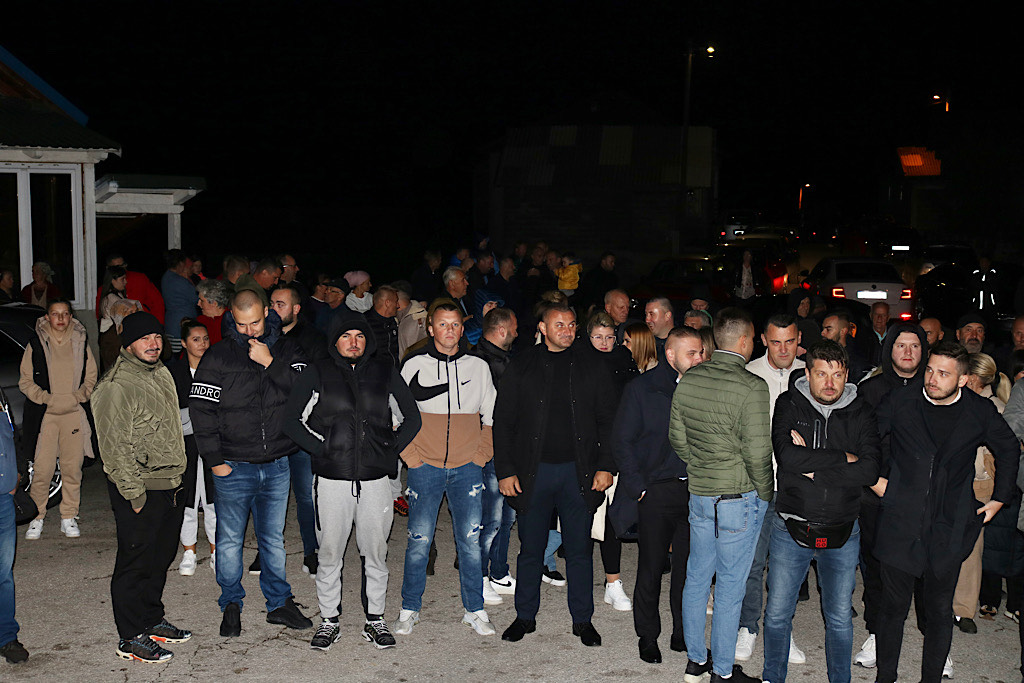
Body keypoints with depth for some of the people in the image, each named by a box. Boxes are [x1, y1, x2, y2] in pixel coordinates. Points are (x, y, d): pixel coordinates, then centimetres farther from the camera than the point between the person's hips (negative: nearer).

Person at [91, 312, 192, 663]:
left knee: (161, 558, 18)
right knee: (135, 564, 1)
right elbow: (115, 446, -18)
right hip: (140, 489, -8)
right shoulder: (116, 386, -17)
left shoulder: (161, 374, 11)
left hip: (170, 485, 9)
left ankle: (152, 621, 33)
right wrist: (135, 495, -18)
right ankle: (131, 639, 12)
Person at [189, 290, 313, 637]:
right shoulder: (218, 357, -4)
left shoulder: (287, 350, 3)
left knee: (273, 538, 13)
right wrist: (215, 460, -8)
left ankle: (279, 603, 25)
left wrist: (271, 363, -18)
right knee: (230, 539, 6)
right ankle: (231, 605, 23)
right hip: (234, 467, -2)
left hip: (277, 464, 2)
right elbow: (201, 409, -5)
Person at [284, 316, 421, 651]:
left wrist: (391, 449, 3)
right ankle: (329, 621, 22)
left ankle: (375, 620, 23)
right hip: (332, 479, -1)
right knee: (330, 553, 6)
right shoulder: (318, 373, 2)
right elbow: (292, 420, 5)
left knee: (376, 552, 9)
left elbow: (412, 418, 13)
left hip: (375, 479, 1)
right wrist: (321, 448, -3)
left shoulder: (385, 371, 5)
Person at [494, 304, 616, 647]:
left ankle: (582, 619, 20)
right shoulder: (521, 367, 3)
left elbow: (607, 421, 5)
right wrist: (505, 471, -3)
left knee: (580, 549, 7)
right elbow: (502, 422, 3)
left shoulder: (592, 367, 4)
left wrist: (605, 466, -3)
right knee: (531, 548, 9)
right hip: (533, 472, 0)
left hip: (579, 472, 0)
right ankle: (525, 616, 24)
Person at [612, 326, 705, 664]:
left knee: (689, 566, 9)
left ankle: (683, 634, 25)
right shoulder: (641, 388, -4)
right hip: (657, 493, -3)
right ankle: (648, 637, 23)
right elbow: (622, 441, -4)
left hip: (696, 492, 3)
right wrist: (638, 488, -9)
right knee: (650, 569, 6)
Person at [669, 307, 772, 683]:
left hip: (699, 493, 6)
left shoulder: (688, 379, 1)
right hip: (740, 498, -6)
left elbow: (677, 437, 9)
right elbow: (757, 452, -17)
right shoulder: (751, 386, -18)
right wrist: (766, 493, -1)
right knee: (730, 587, 6)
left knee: (696, 577, 16)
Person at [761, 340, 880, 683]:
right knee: (777, 614, 8)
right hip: (791, 529, -1)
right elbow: (787, 457, -20)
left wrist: (812, 465, -17)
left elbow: (869, 471, -13)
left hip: (842, 533, 1)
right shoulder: (789, 404, -4)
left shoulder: (861, 413, 0)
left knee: (840, 619, 11)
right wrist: (843, 458, -15)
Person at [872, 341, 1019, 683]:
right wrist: (874, 478, 5)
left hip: (948, 531, 1)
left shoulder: (981, 411, -1)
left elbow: (1009, 450, 17)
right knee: (893, 606, 7)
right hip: (900, 524, 0)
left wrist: (1000, 498, 14)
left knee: (940, 611, 10)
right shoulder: (899, 402, -3)